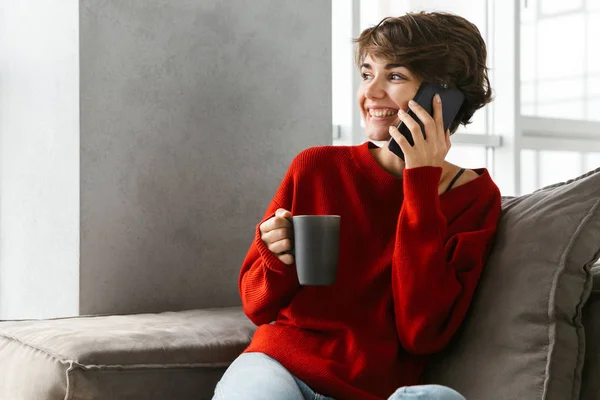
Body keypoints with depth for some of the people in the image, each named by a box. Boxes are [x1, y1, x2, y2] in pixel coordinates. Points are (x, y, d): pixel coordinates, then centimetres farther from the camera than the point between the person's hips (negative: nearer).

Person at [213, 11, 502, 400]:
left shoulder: (473, 196, 1)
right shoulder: (317, 167, 2)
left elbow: (422, 333, -12)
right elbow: (258, 306, 11)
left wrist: (421, 185, -13)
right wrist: (279, 261, -13)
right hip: (280, 364, -1)